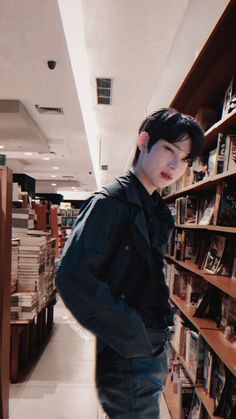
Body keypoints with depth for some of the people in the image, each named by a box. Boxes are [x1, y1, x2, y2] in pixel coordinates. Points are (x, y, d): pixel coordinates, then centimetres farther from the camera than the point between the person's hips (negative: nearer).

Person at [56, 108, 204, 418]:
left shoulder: (157, 211, 8)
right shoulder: (111, 202, -19)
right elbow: (71, 277, -27)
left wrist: (161, 329, 5)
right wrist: (133, 338, -21)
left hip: (153, 350, 9)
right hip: (128, 358, -8)